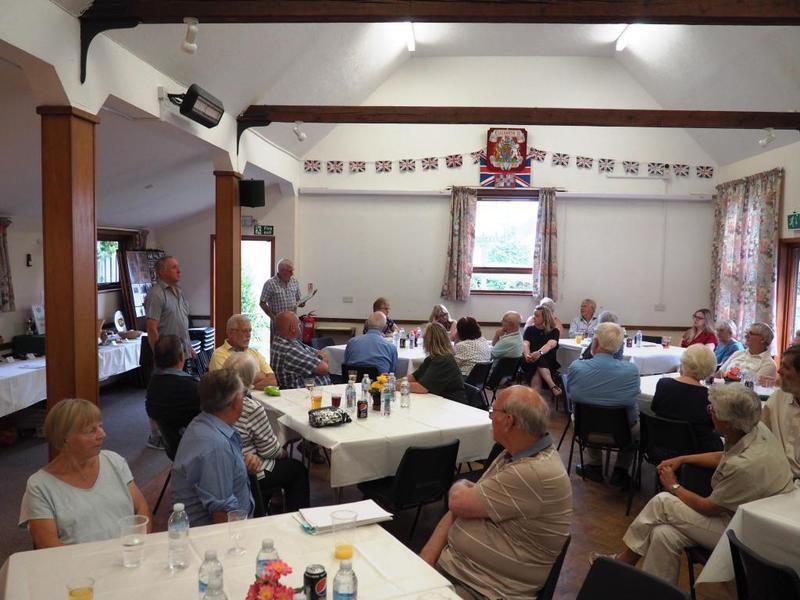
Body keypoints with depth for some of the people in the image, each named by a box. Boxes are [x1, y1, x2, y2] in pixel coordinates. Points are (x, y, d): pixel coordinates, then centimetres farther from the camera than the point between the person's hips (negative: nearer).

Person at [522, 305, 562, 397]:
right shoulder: (529, 329, 13)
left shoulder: (554, 331, 6)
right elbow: (525, 344, -5)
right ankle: (553, 387, -45)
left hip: (548, 361, -1)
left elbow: (551, 344, -15)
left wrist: (539, 353, -38)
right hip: (530, 362, 1)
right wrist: (527, 355, -30)